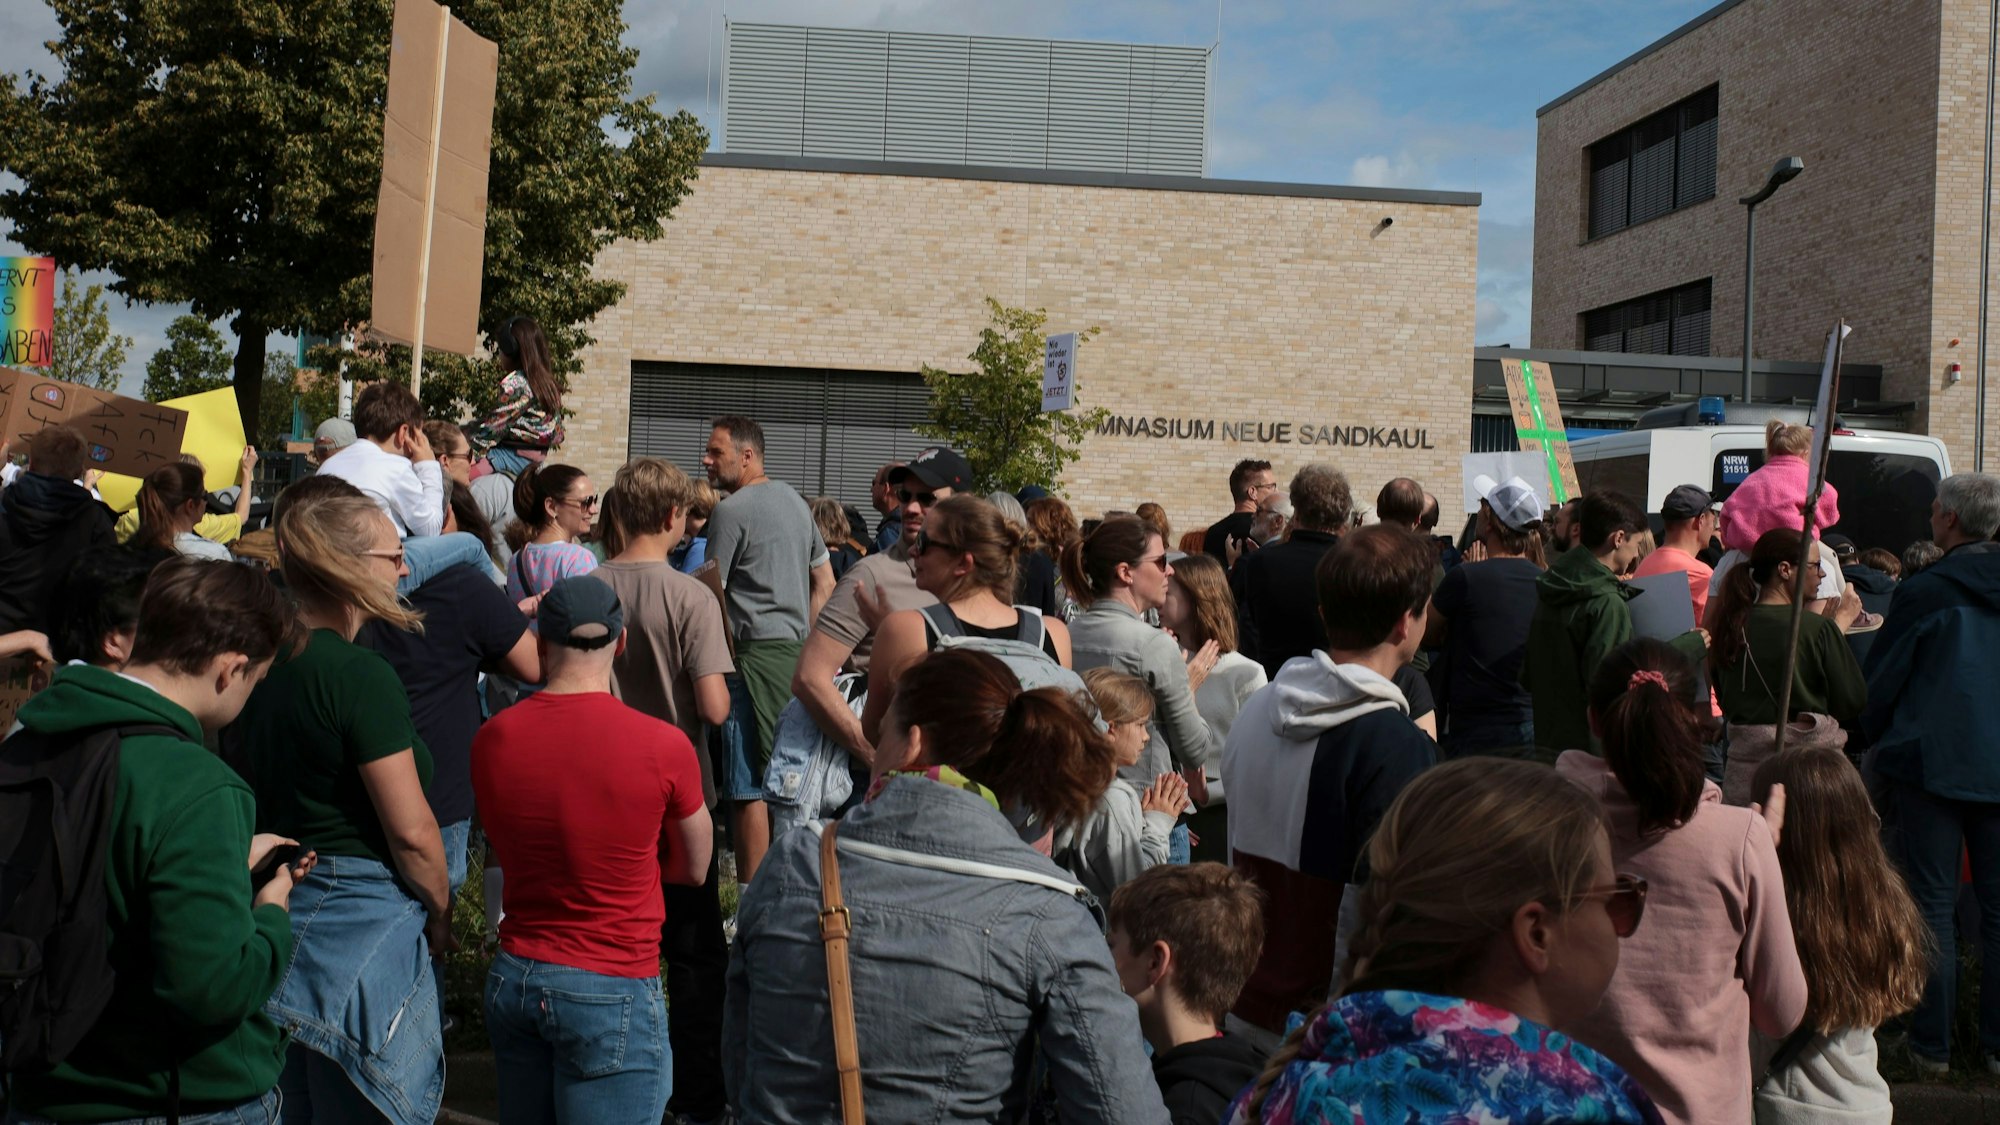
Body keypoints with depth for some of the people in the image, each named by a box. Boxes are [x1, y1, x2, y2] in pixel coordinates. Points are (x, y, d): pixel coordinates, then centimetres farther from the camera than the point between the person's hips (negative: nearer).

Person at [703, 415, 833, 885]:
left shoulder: (731, 510, -10)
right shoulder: (793, 499, 16)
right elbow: (825, 583, 21)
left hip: (757, 652, -9)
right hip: (798, 649, 9)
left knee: (748, 784, -6)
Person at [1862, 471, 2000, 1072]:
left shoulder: (1922, 592, -11)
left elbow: (1880, 682, -4)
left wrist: (1874, 740, 12)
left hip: (1932, 764, -4)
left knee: (1932, 903, 3)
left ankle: (1931, 1044, 9)